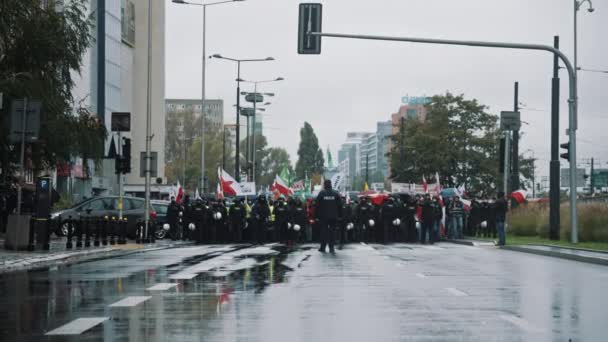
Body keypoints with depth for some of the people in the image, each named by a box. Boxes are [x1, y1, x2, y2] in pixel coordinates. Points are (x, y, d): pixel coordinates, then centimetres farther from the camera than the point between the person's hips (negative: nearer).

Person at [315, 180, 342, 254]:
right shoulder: (336, 193, 2)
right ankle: (331, 248, 0)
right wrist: (339, 215, 9)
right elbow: (340, 205, 4)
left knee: (324, 231, 7)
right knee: (332, 232, 5)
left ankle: (322, 248, 9)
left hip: (323, 217, -1)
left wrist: (317, 216, 2)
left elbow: (317, 205, -4)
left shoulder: (321, 193, -3)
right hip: (333, 216, 1)